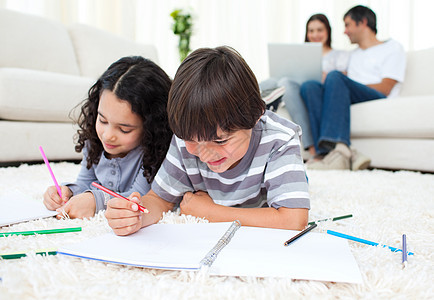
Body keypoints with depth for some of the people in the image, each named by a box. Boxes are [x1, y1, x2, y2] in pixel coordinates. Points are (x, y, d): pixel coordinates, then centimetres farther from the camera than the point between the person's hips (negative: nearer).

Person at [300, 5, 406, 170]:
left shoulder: (393, 47, 14)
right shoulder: (354, 55, 37)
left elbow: (385, 89, -1)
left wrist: (353, 87, -6)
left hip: (379, 102, -5)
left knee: (335, 77, -31)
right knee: (309, 86, -20)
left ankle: (337, 148, -46)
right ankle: (329, 152, -40)